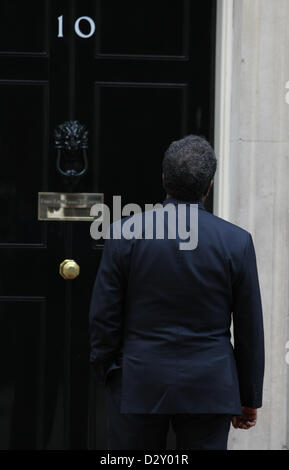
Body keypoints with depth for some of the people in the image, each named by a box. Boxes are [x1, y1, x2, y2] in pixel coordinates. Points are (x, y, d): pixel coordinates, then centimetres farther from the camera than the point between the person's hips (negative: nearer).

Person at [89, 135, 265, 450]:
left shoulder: (125, 235, -6)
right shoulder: (237, 242, -5)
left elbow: (103, 317, -3)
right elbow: (250, 329, 0)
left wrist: (106, 373, 12)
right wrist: (250, 399, 10)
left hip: (137, 388, 0)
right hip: (209, 389, 0)